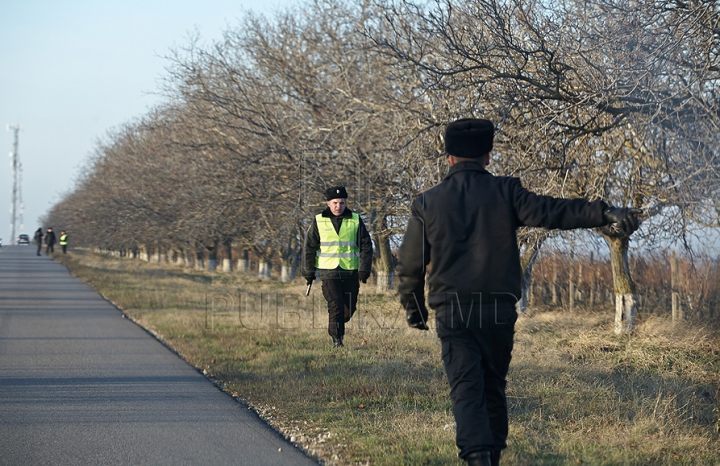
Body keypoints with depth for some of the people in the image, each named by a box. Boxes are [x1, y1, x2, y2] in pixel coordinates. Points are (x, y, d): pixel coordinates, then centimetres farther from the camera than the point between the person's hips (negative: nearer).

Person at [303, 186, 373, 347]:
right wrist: (308, 272, 6)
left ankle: (336, 328, 33)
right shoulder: (319, 221, 3)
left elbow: (366, 246, 5)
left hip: (351, 273, 2)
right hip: (328, 272, -2)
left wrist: (364, 269, -4)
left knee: (349, 309, 6)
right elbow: (309, 247, 8)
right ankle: (336, 339, -4)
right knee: (335, 306, -13)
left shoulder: (355, 220, 5)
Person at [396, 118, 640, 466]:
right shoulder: (505, 192, 1)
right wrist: (606, 213, -15)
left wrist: (413, 307, 21)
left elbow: (409, 264, 7)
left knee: (466, 388, -6)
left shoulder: (427, 203, 4)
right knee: (494, 387, 16)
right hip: (499, 310, 1)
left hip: (452, 310, -1)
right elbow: (552, 212, -11)